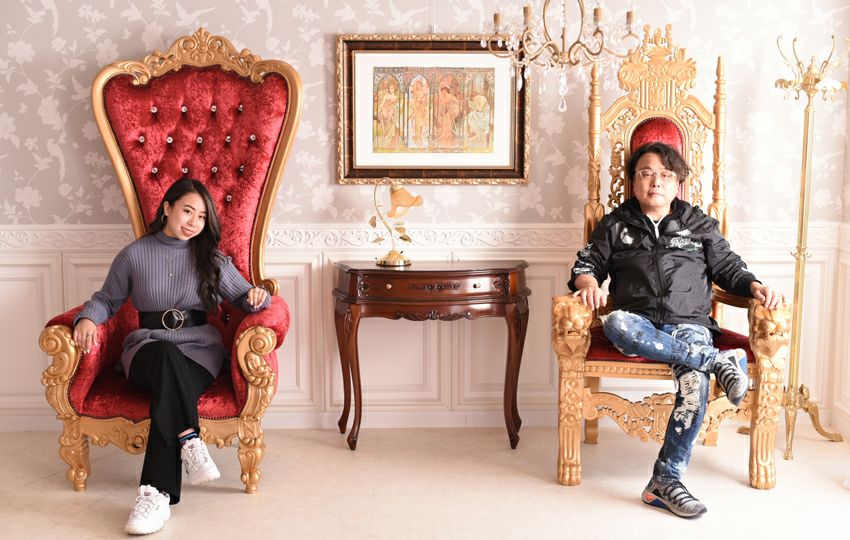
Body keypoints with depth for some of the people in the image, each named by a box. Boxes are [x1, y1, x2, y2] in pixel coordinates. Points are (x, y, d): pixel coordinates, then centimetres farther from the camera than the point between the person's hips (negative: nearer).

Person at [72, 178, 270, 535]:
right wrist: (87, 318, -5)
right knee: (167, 356, -40)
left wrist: (256, 297, -12)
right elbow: (108, 299, 16)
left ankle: (156, 495, -38)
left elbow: (244, 297, 12)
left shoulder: (211, 258, 10)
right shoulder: (134, 255, 8)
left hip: (199, 346, 0)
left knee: (169, 388, -35)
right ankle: (190, 441, -38)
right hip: (147, 346, 0)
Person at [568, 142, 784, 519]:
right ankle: (718, 360, -34)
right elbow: (586, 263, 14)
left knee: (695, 385, -32)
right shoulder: (615, 225, 18)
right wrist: (589, 283, -10)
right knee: (616, 324, -39)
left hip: (689, 324, 0)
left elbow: (728, 268, 19)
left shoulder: (700, 225, 20)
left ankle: (665, 481, -24)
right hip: (640, 324, 0)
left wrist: (756, 286, -2)